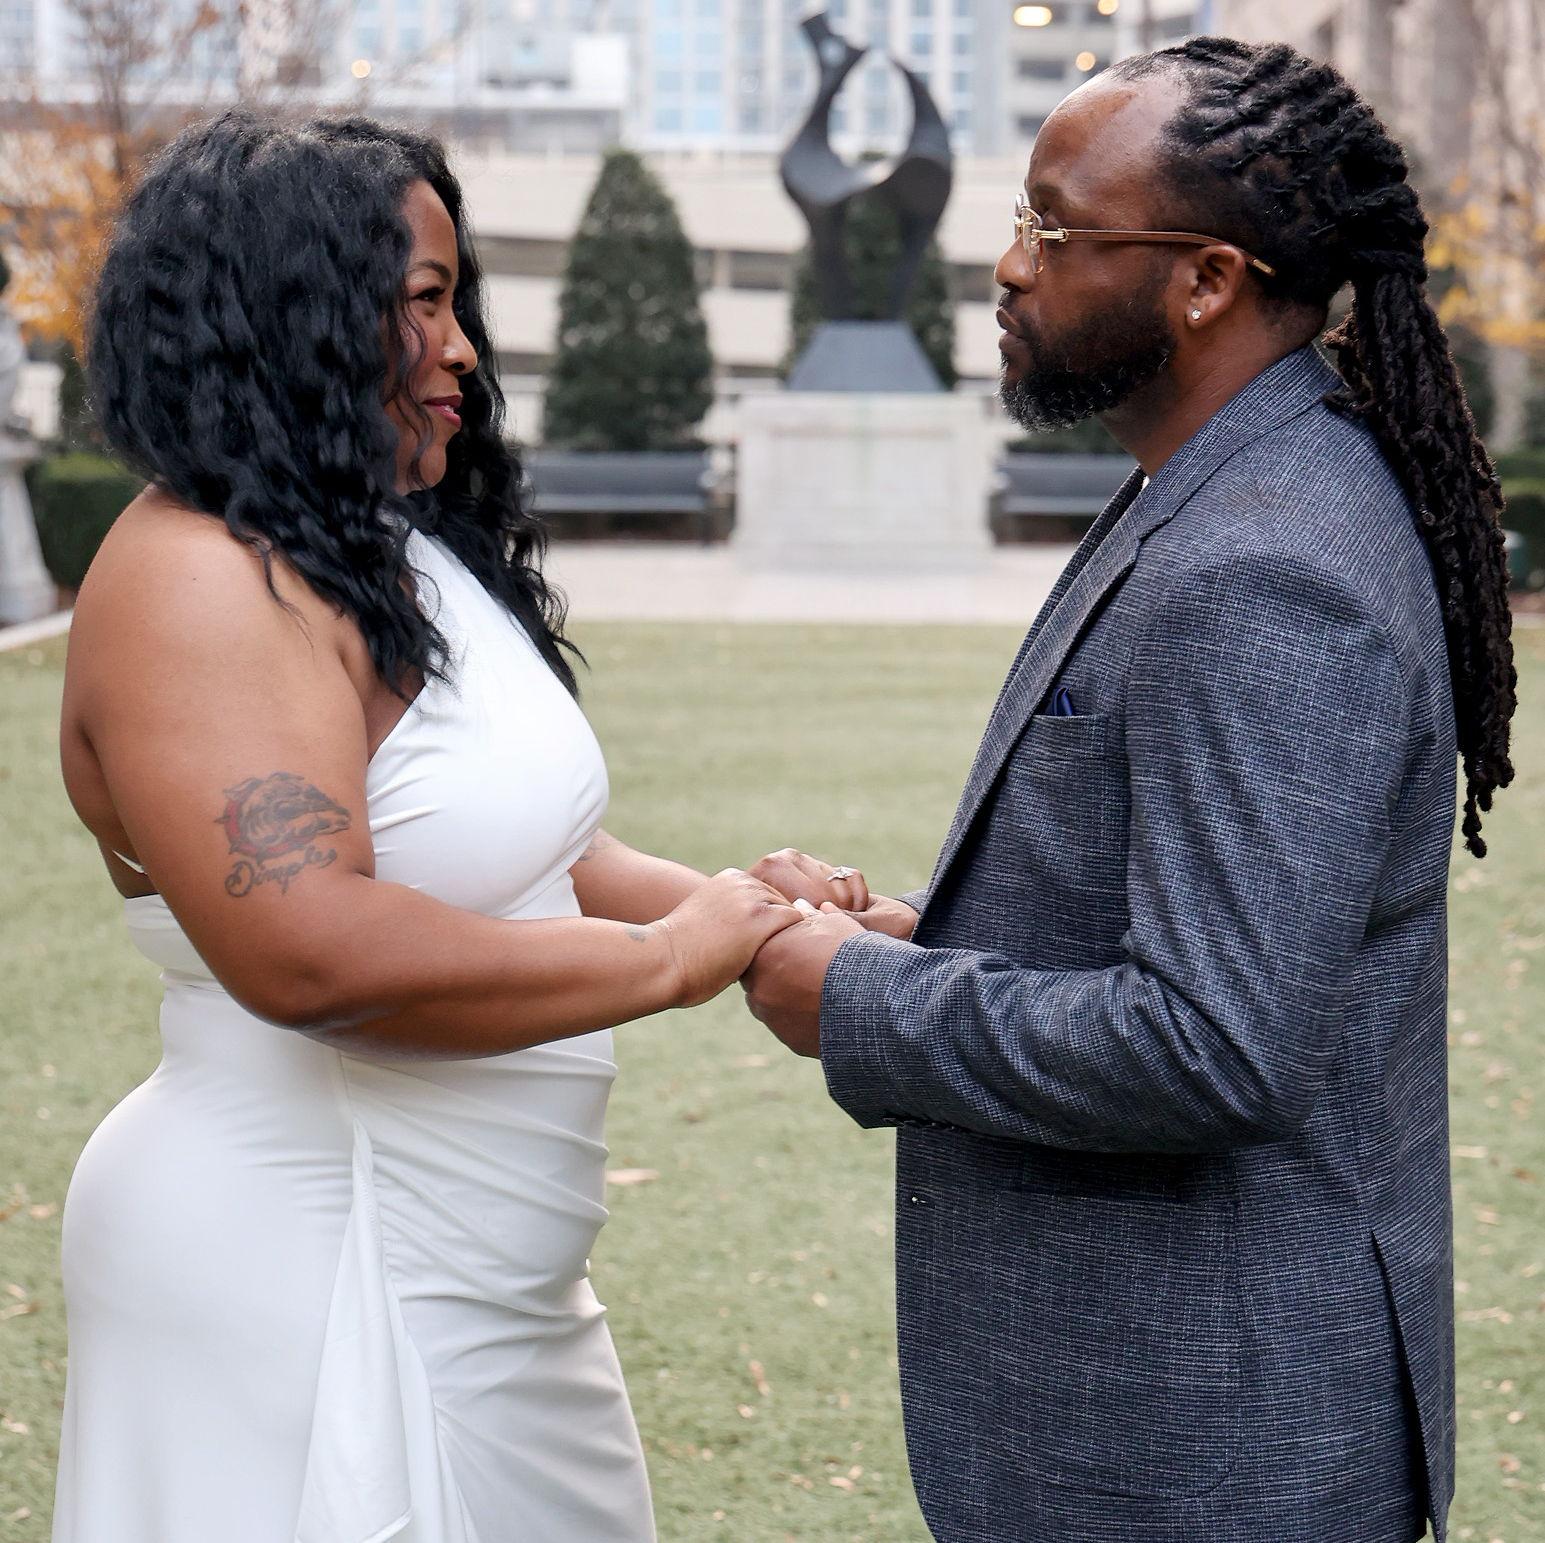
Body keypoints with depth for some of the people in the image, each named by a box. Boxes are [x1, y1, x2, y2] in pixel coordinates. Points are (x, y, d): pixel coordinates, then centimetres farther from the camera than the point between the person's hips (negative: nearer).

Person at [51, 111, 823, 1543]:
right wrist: (667, 958, -22)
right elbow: (308, 950, -31)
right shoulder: (196, 582, -20)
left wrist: (738, 906, -2)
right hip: (308, 1281, -9)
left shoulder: (407, 554, 11)